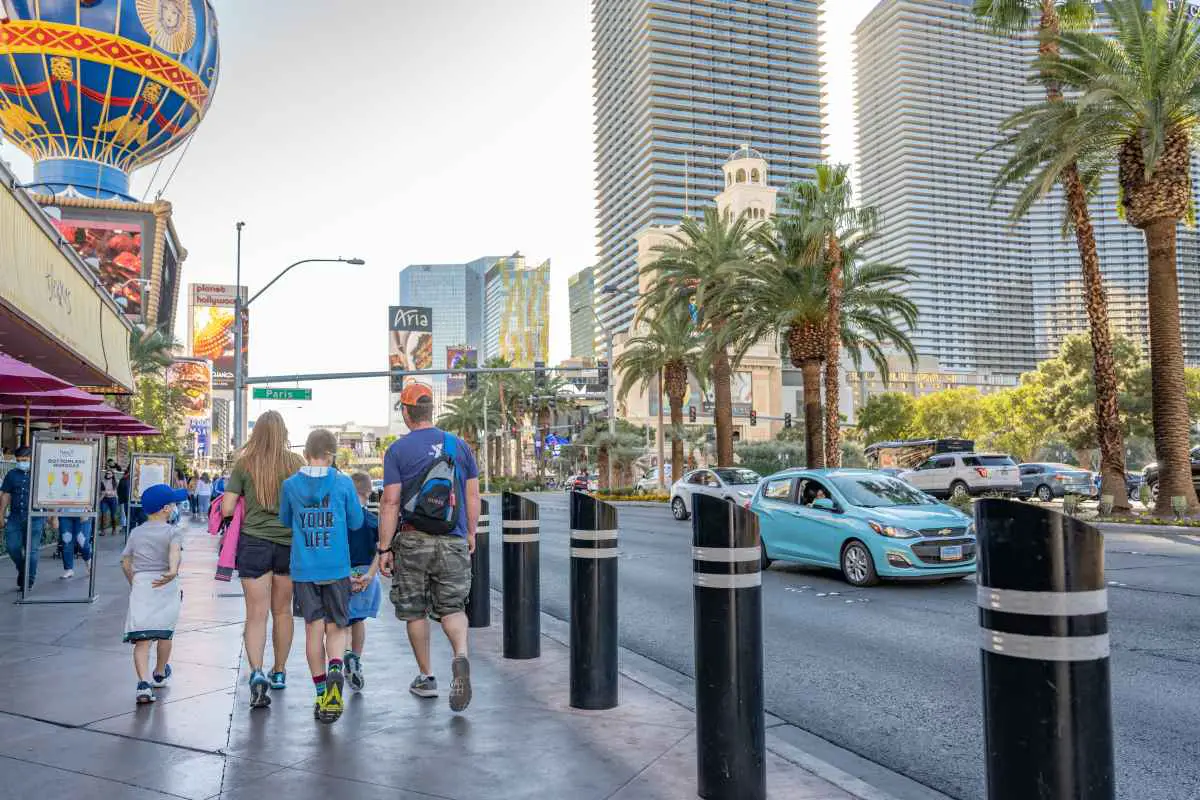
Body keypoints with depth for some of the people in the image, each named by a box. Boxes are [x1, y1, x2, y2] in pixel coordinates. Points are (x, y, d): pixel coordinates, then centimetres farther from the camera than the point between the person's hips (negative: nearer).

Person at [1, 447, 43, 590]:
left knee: (31, 550, 0)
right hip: (15, 518, 4)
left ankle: (28, 582, 11)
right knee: (12, 547, 3)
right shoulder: (12, 474, 9)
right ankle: (22, 570, 31)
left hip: (35, 519, -4)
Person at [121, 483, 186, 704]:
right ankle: (160, 674, 39)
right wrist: (173, 571, -40)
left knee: (142, 638, -4)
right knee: (164, 633, 19)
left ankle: (143, 683, -20)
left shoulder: (136, 533, 12)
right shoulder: (173, 532, -1)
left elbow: (125, 562, 16)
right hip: (166, 587, -2)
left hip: (140, 585, 2)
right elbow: (175, 550, -23)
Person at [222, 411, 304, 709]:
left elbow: (226, 509, -4)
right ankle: (279, 672, 29)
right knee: (282, 611, 15)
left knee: (256, 614, 0)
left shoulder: (244, 464, -4)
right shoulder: (295, 463, -3)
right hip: (289, 543, 1)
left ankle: (257, 672, -18)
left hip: (253, 542, -1)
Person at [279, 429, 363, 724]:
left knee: (313, 629, 8)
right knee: (336, 627, 9)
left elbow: (285, 521, 14)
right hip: (337, 568, -1)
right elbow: (356, 521, 3)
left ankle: (322, 695, 12)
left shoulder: (290, 485, -1)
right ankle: (335, 668, -19)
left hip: (303, 570, 1)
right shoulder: (343, 483, -5)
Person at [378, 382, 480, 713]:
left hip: (412, 541, -2)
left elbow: (390, 503, -9)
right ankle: (460, 656, -16)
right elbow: (473, 496, 7)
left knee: (415, 610, 13)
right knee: (452, 607, 10)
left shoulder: (397, 450, -4)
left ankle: (426, 677, 21)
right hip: (453, 542, 2)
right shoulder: (458, 445, 5)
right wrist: (471, 534, 18)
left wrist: (384, 548, -4)